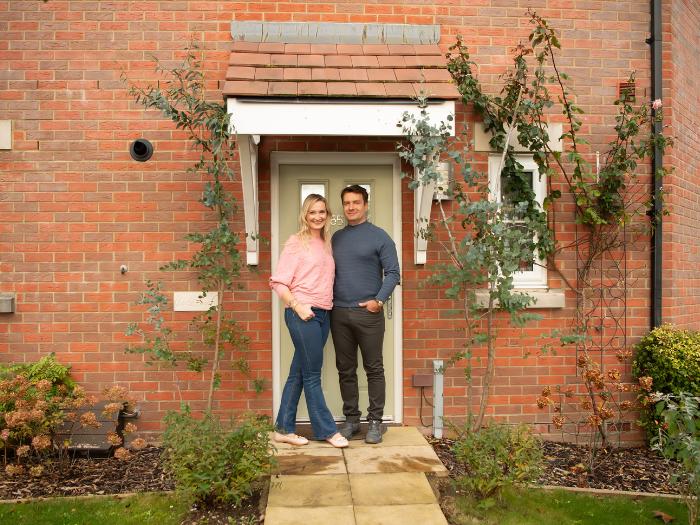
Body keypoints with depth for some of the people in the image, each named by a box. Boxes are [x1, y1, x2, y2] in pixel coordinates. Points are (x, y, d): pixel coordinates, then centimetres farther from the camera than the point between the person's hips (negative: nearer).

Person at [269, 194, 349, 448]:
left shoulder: (326, 243, 15)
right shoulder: (296, 242, -5)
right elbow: (278, 282, -9)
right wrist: (297, 306, -17)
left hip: (323, 314, 7)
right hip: (303, 314, -7)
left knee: (298, 374, 12)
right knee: (312, 375, 1)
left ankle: (284, 429, 21)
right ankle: (327, 430, 12)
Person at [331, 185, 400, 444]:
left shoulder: (379, 236, -1)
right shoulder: (336, 237, 14)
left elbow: (393, 273, -4)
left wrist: (379, 300, -15)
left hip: (368, 313, -4)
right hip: (338, 313, 5)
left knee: (374, 369, 3)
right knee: (345, 370, 10)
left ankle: (375, 421, 13)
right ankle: (351, 418, 22)